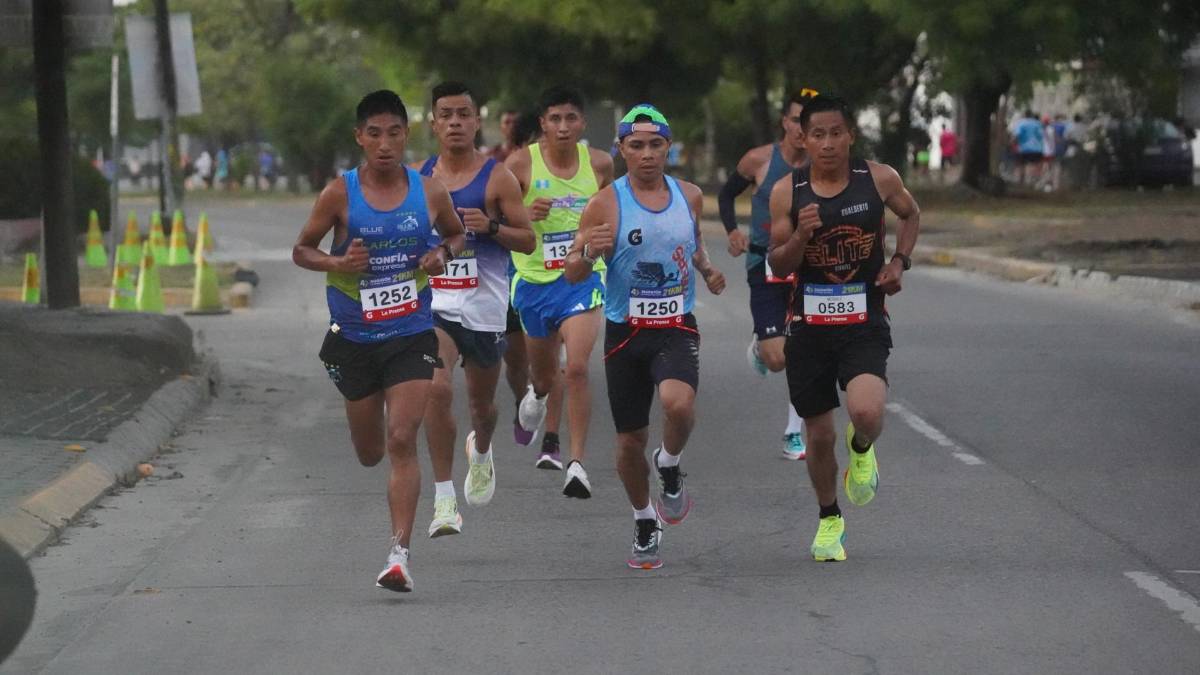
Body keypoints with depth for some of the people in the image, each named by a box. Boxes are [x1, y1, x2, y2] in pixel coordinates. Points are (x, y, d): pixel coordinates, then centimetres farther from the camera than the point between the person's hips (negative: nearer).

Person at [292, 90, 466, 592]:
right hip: (354, 338, 1)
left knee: (402, 442, -15)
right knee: (370, 453, 13)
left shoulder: (430, 193, -3)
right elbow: (301, 250, 1)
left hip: (411, 336, -1)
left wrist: (443, 254, -7)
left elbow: (457, 233, 16)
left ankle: (399, 553, -15)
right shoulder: (340, 194, -8)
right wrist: (336, 262, -19)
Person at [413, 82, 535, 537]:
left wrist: (490, 227, -20)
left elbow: (527, 240, -4)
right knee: (437, 388, -22)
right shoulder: (418, 177, 4)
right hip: (433, 301, 1)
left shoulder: (497, 178, -5)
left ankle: (481, 453, 53)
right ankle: (444, 500, -19)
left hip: (484, 306, -1)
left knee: (481, 401, 16)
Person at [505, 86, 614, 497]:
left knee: (577, 368, -20)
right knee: (543, 371, 19)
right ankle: (537, 394, 58)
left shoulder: (599, 164, 0)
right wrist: (524, 215, -24)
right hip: (535, 280, 1)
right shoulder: (521, 164, -8)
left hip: (582, 278, -1)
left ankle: (577, 463, -18)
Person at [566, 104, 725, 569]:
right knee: (630, 442, 6)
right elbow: (572, 275, -5)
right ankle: (645, 523, 31)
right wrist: (587, 253, -26)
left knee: (678, 403, -30)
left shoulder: (689, 197, 4)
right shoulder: (606, 204, -7)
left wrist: (707, 271, 7)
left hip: (677, 328, 1)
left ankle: (670, 467, 2)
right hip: (625, 333, -1)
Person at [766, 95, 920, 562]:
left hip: (864, 324, -1)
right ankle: (829, 520, 35)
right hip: (810, 325, 1)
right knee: (819, 434, 10)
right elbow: (778, 265, 0)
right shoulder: (787, 192, -5)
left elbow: (911, 214, 17)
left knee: (866, 413, -26)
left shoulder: (879, 180, -5)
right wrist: (800, 236, -20)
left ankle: (862, 450, 12)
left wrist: (899, 261, 2)